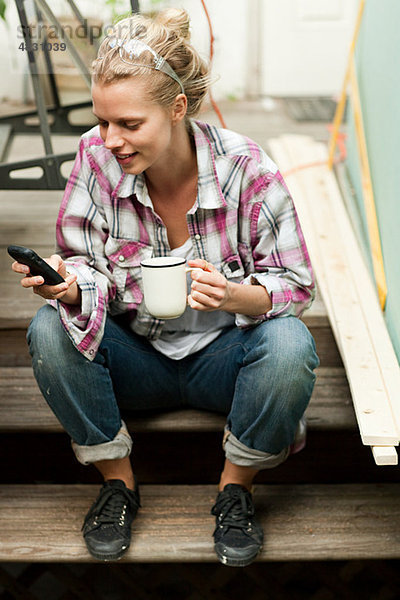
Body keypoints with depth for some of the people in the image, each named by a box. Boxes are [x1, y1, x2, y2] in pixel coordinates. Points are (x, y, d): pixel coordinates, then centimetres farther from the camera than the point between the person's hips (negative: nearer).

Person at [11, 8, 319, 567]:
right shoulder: (96, 157, -14)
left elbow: (295, 285, -12)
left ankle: (236, 485, -5)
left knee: (290, 346, -32)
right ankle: (118, 480, -3)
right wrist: (71, 285, -33)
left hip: (220, 355, -1)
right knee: (49, 330, -25)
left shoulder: (245, 166, -18)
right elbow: (90, 267, -7)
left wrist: (235, 296, -35)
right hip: (135, 356, 2)